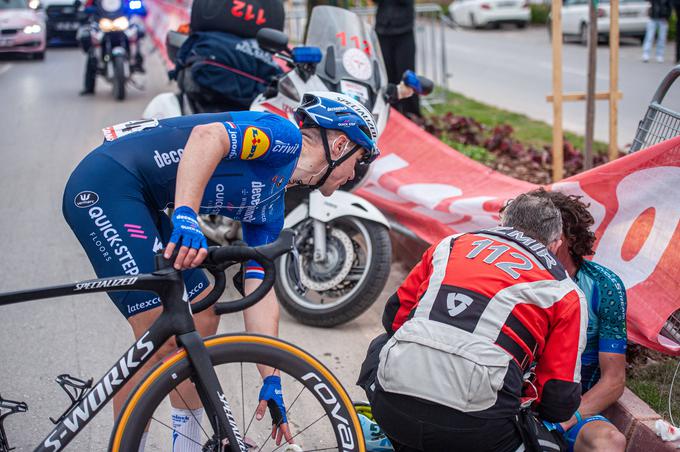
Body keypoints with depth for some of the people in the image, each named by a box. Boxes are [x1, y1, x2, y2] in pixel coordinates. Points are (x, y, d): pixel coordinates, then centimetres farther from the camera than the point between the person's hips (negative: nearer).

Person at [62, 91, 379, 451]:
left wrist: (271, 381, 10)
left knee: (203, 320, 14)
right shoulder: (285, 136, -8)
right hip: (107, 185, -10)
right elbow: (207, 135, -26)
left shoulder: (269, 206, 17)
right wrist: (185, 215, -38)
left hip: (141, 204, 10)